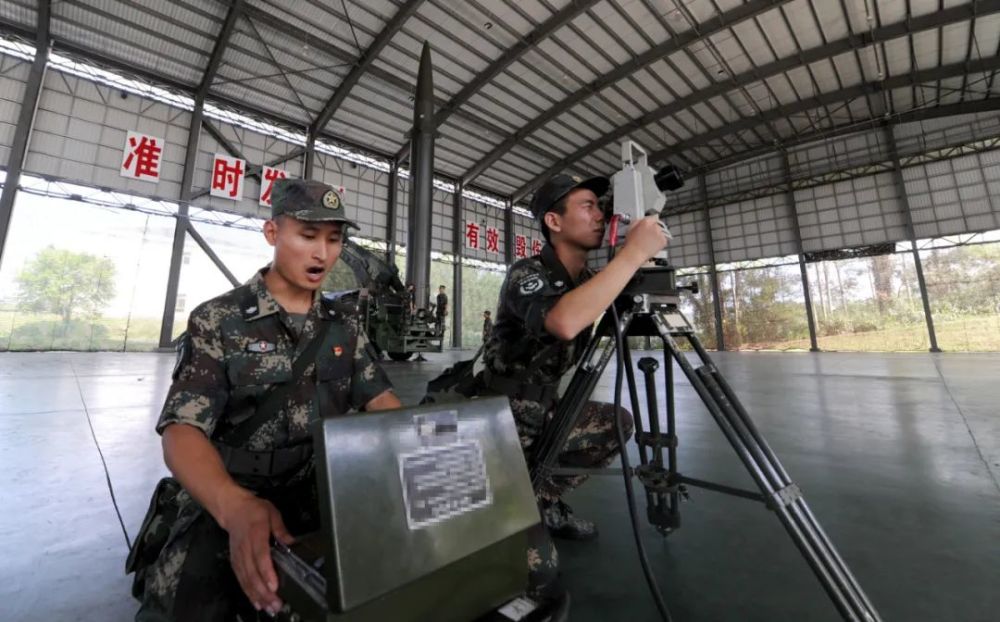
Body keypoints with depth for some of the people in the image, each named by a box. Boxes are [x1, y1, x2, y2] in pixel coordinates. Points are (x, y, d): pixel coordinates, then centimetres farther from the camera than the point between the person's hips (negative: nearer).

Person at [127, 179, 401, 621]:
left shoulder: (342, 323, 6)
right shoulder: (217, 322, -5)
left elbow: (380, 400, 5)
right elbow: (182, 432, -15)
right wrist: (236, 505, -35)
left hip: (320, 497, 4)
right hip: (223, 504, -3)